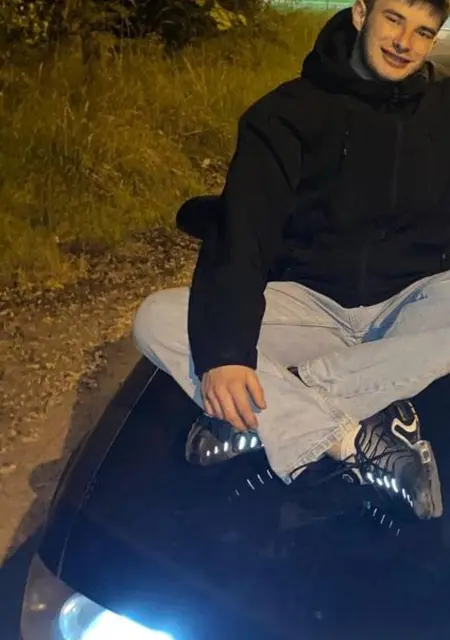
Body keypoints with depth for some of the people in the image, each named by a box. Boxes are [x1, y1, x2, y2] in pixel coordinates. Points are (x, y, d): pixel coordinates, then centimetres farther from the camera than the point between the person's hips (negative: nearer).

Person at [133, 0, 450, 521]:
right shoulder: (289, 112, -1)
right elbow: (241, 233, -14)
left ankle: (276, 413, -27)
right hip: (310, 307, 0)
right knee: (157, 320, -23)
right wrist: (224, 350, -30)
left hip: (407, 314, 0)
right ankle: (358, 440, -32)